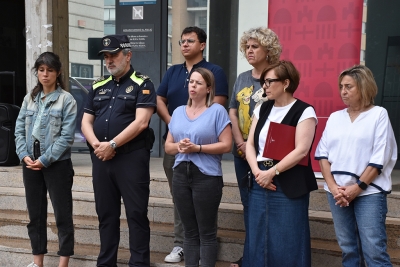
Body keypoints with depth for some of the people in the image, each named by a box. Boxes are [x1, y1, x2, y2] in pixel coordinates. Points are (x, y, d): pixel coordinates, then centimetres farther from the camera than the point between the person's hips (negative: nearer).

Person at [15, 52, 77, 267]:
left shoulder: (66, 100, -5)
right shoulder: (29, 98, 10)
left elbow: (66, 136, -12)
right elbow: (19, 130, 7)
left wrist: (45, 159, -15)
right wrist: (24, 155, -8)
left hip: (57, 164, -5)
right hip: (30, 163, 5)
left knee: (62, 214, 1)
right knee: (35, 213, 13)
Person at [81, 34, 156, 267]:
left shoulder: (142, 84, -2)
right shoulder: (98, 87, 16)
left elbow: (141, 122, -13)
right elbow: (86, 122, 13)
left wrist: (112, 144, -14)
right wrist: (96, 145, -7)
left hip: (132, 157, -6)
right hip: (101, 159, 6)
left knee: (136, 214, 0)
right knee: (106, 214, 13)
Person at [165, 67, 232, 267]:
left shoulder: (217, 111, -4)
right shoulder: (178, 112, 12)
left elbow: (226, 145, -10)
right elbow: (168, 146, 13)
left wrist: (197, 148, -18)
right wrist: (178, 146, -9)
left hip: (207, 176, -5)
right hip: (181, 175, 5)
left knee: (206, 233, 3)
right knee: (190, 231, 13)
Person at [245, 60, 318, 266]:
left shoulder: (304, 112, -6)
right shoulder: (262, 109, 12)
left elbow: (301, 150, -15)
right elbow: (250, 144, 8)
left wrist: (272, 172, -15)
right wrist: (257, 172, -8)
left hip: (289, 186, -6)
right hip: (259, 183, 6)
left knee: (287, 244, 0)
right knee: (257, 240, 10)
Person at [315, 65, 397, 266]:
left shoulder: (379, 114, 0)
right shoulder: (335, 117, 12)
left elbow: (379, 157, -6)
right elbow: (323, 153, 7)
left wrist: (358, 187, -11)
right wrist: (332, 185, -6)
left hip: (369, 191, -4)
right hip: (337, 192, 4)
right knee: (347, 249, 9)